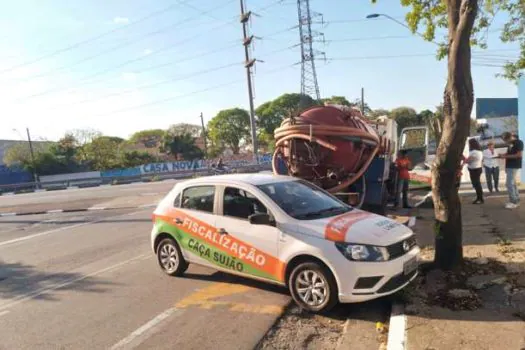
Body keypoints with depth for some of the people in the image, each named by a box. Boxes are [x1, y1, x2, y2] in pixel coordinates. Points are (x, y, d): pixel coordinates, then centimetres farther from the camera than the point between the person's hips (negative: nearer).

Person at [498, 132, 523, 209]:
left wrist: (506, 156, -18)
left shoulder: (518, 142, -12)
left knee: (509, 184, -10)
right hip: (509, 166, 9)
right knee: (513, 183, 12)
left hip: (513, 166, -9)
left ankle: (514, 202, -4)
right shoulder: (510, 144, 13)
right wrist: (503, 155, 6)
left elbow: (520, 155, -19)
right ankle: (516, 201, 19)